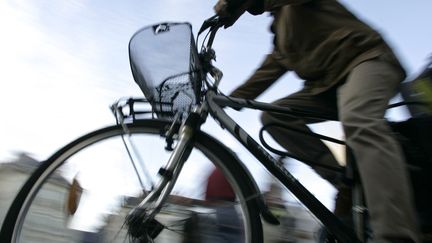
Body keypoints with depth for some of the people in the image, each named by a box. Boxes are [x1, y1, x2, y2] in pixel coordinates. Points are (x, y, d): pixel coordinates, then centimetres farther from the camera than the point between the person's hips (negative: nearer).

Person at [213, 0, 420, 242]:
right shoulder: (280, 30, 26)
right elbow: (267, 73, 20)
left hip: (364, 57, -8)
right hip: (327, 82, 8)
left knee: (358, 122, -37)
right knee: (273, 117, -9)